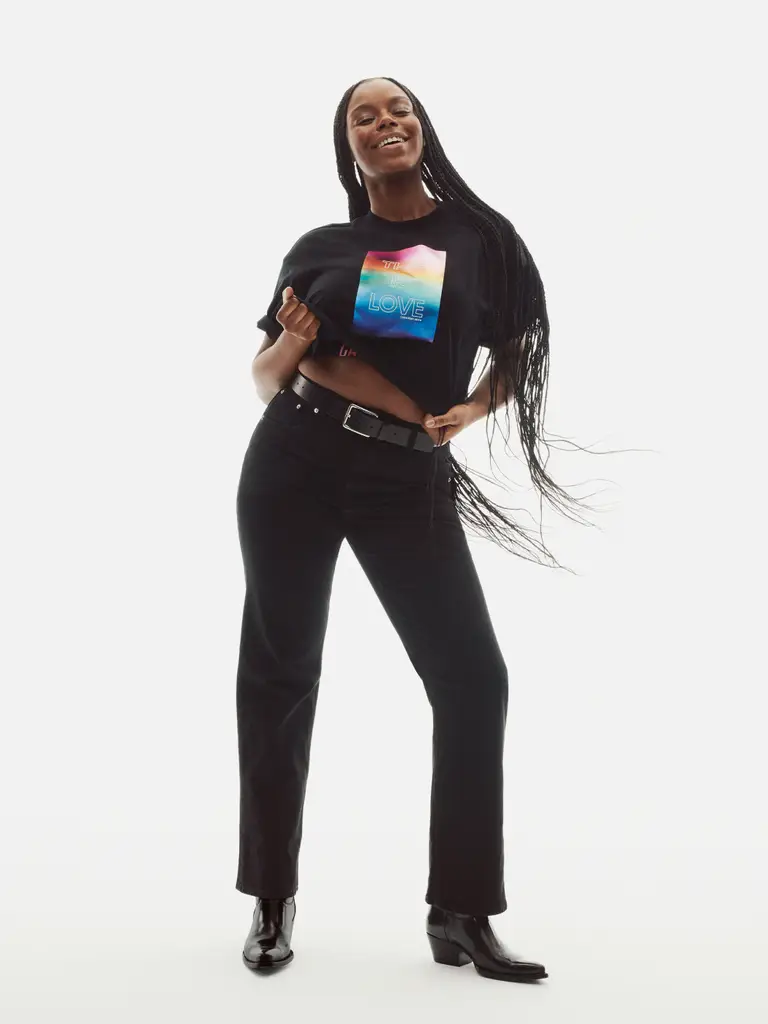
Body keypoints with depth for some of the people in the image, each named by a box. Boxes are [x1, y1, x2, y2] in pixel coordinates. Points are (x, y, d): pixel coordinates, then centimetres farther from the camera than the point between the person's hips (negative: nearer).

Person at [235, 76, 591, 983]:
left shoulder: (479, 235, 5)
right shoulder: (320, 247, 8)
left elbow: (523, 346, 16)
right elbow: (263, 378, 13)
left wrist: (475, 408, -2)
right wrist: (290, 343, -9)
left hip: (410, 476, 0)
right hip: (293, 465, 1)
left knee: (473, 678, -7)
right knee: (278, 670, 3)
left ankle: (460, 914, 7)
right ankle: (272, 902, 18)